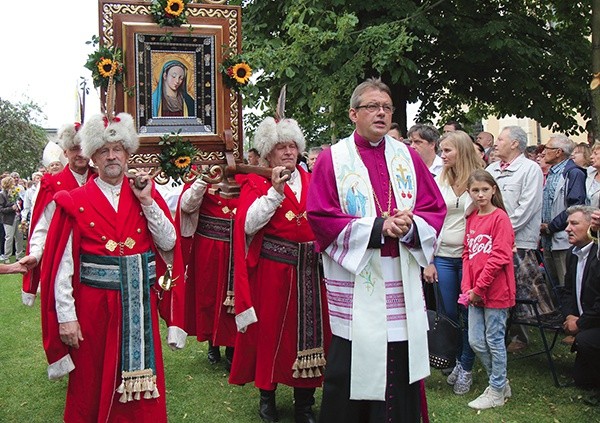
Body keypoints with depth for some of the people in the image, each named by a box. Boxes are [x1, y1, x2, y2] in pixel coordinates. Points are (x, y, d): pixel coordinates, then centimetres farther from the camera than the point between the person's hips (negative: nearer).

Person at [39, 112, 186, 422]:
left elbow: (169, 242, -3)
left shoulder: (146, 195, 6)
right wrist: (66, 316, -13)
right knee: (92, 387, 10)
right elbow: (62, 263, -8)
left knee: (139, 381, 11)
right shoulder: (75, 203, -3)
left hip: (139, 306, 2)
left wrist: (147, 201, -10)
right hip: (94, 306, -2)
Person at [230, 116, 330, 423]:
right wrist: (275, 190, -18)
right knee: (270, 330, 5)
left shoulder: (311, 181, 12)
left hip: (309, 271, 3)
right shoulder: (256, 184, 0)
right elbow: (248, 224, -15)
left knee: (308, 332, 6)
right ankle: (267, 396, 24)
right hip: (272, 269, -3)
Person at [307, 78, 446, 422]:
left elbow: (436, 209, 8)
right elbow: (320, 217, -7)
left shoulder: (408, 157, 11)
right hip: (354, 280, -3)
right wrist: (376, 227, -15)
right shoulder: (333, 159, 0)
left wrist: (411, 225, -13)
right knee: (353, 365, 1)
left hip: (402, 282, 3)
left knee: (400, 365, 6)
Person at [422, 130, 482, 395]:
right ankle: (457, 361, 27)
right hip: (443, 256, 3)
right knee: (448, 314, 8)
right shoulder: (439, 181, 5)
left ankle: (466, 368, 19)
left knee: (469, 316, 5)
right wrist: (428, 261, 4)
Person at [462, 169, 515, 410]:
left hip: (496, 290, -7)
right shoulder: (471, 219, 9)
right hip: (475, 291, 7)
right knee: (476, 341, 11)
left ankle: (496, 392, 18)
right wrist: (467, 288, -1)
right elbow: (467, 254, 10)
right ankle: (501, 383, 29)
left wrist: (479, 288, -15)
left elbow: (500, 257, -16)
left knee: (494, 340, 3)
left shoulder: (500, 218, -11)